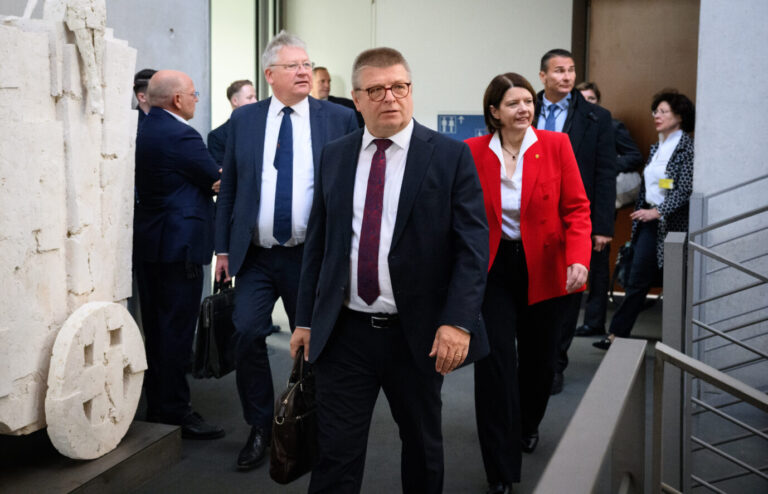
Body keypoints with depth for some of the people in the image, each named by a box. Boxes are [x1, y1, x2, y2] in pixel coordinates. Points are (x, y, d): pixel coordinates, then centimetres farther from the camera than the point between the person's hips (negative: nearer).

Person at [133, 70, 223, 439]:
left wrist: (213, 177, 6)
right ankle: (174, 411, 5)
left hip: (147, 242, 10)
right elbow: (219, 183, -11)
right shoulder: (180, 136, -16)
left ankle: (158, 405, 24)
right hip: (178, 245, -10)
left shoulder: (143, 131, 13)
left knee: (156, 327, 15)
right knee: (176, 330, -3)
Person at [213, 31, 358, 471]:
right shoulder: (243, 119, 6)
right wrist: (223, 247, 6)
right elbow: (229, 187, 9)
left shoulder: (340, 119, 0)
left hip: (313, 256, -1)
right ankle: (260, 427, 12)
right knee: (246, 333, -9)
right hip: (255, 256, 1)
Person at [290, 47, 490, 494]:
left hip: (418, 335, -1)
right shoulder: (334, 157, 7)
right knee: (336, 452, 3)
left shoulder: (451, 156, -4)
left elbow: (473, 246, -9)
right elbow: (318, 243, 10)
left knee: (423, 445, 17)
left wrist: (458, 322, -18)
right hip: (344, 332, 2)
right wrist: (306, 319, 8)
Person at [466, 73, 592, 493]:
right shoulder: (472, 152, -4)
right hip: (493, 269, -1)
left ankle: (528, 425, 47)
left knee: (539, 357, 16)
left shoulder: (556, 145, -3)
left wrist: (578, 258, -18)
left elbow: (576, 207, -4)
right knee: (495, 361, -5)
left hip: (544, 269, 1)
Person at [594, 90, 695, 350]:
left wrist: (658, 211, -21)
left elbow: (686, 189, -16)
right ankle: (617, 334, 5)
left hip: (672, 224, -6)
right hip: (649, 224, 6)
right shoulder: (657, 147, 14)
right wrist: (639, 216, 14)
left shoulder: (686, 146, -9)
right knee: (638, 281, 4)